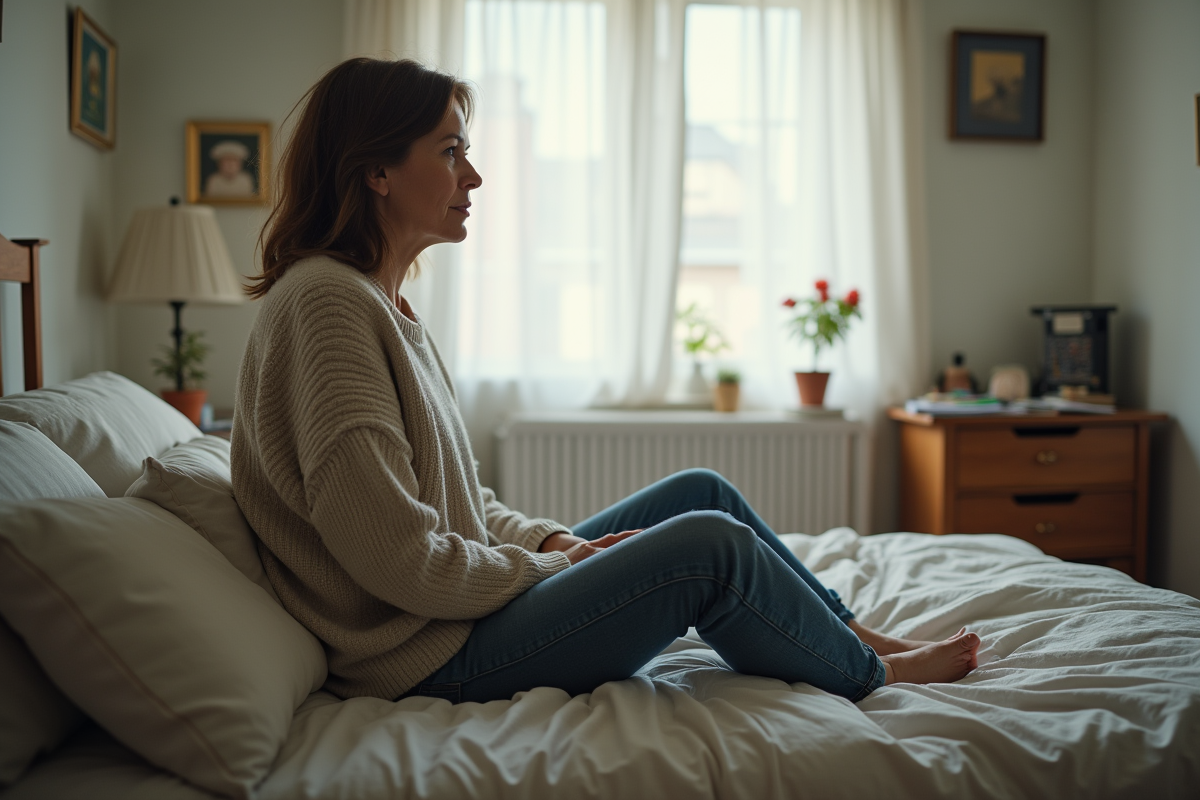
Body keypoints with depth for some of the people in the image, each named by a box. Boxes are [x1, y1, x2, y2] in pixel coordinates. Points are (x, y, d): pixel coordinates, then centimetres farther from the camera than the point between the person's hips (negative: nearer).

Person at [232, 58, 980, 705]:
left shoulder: (383, 303, 10)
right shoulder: (325, 301, -21)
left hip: (475, 591, 10)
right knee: (709, 545, -16)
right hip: (428, 655, -10)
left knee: (704, 490, 8)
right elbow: (404, 562, -25)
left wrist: (553, 539, -1)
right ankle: (870, 675, 10)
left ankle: (855, 633, 23)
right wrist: (562, 565, -12)